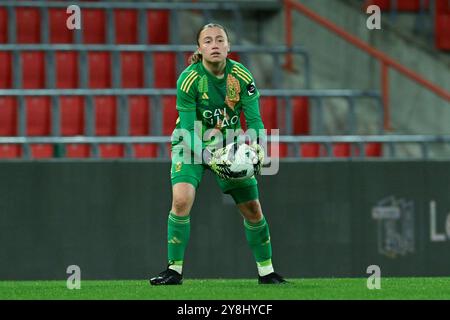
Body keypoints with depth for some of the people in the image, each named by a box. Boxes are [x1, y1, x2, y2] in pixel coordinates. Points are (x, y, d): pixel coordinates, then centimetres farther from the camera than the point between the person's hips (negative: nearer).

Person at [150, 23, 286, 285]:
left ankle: (266, 272, 22)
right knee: (181, 200, -26)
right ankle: (175, 270, -16)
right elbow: (189, 128, -22)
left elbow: (254, 119, -11)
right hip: (192, 144, -3)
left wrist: (259, 148, -30)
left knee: (253, 210, 4)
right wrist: (209, 157, -35)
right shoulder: (189, 79, -22)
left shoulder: (242, 76, -14)